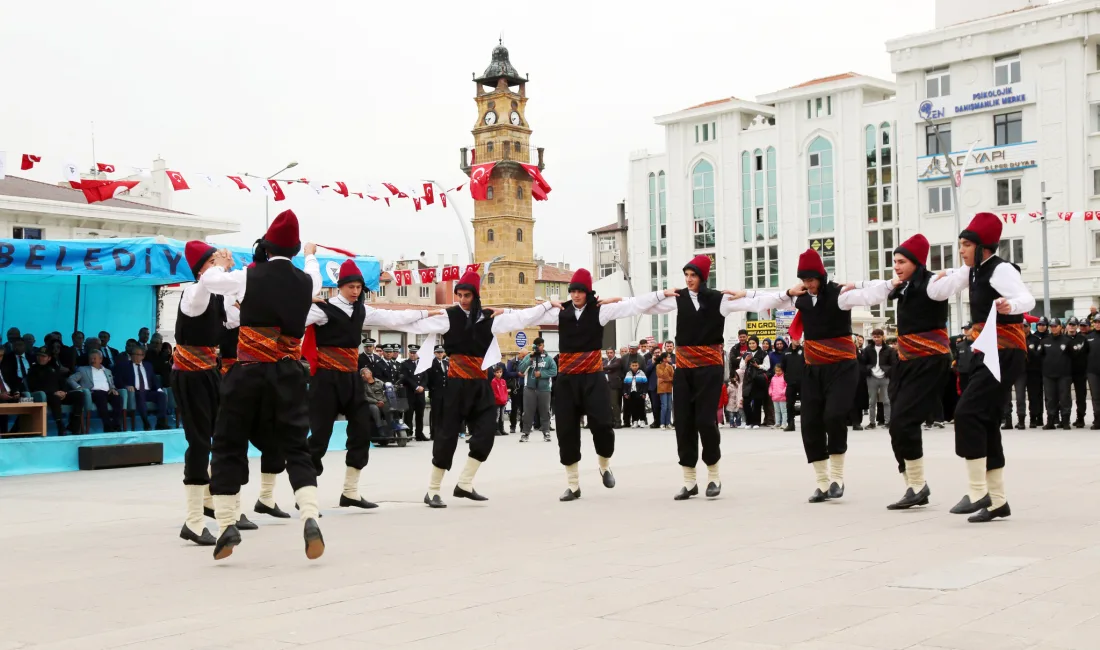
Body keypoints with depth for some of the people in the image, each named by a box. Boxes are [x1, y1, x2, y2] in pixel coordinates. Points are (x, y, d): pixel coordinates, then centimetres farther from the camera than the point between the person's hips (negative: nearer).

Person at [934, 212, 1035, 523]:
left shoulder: (1000, 270, -16)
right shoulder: (975, 270, 13)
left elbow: (1028, 299, -32)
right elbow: (948, 284, 33)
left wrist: (1010, 305, -51)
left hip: (1005, 354, -10)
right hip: (989, 354, 10)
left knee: (968, 412, -20)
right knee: (986, 421, 8)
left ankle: (978, 492, -16)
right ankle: (997, 500, 14)